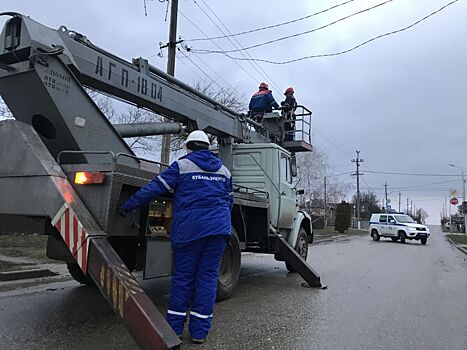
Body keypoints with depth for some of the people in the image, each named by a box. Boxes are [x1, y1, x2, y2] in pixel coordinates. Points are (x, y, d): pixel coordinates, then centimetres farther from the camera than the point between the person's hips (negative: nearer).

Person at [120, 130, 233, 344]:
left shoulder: (182, 165, 1)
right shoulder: (224, 170, 15)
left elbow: (155, 187, -4)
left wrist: (128, 206, 2)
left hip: (190, 229, -3)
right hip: (219, 229, 4)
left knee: (183, 275, 7)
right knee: (207, 276, 7)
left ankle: (175, 327, 16)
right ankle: (199, 331, 12)